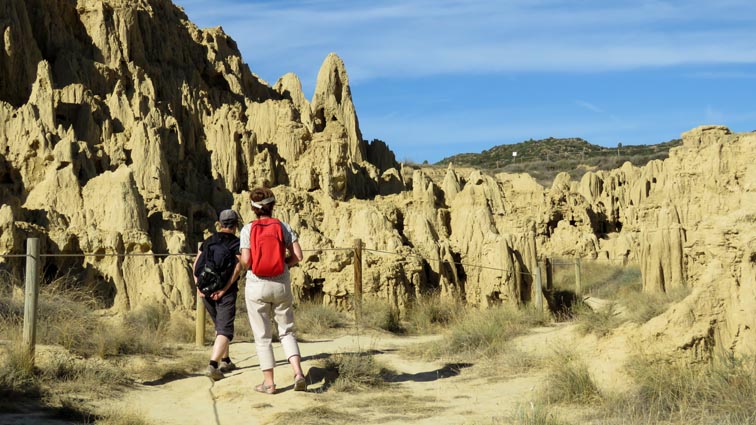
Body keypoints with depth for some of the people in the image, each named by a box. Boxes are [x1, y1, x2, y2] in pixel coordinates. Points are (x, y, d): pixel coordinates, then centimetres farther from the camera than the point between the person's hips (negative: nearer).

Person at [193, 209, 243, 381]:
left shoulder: (208, 241, 10)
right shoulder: (237, 243, -3)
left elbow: (196, 263, 2)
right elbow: (238, 267, -17)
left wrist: (198, 286, -4)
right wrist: (224, 290, -17)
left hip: (206, 290, 5)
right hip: (226, 293, -5)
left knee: (220, 325, 24)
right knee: (225, 331, -7)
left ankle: (225, 361, 32)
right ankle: (213, 365, -26)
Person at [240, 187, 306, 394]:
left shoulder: (248, 229, -6)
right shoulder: (283, 227, -1)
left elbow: (246, 261, -12)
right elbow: (297, 256, -6)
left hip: (256, 286, -1)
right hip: (281, 286, 2)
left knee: (262, 336, 7)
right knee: (287, 331, 13)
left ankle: (269, 382, 10)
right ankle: (298, 372, -5)